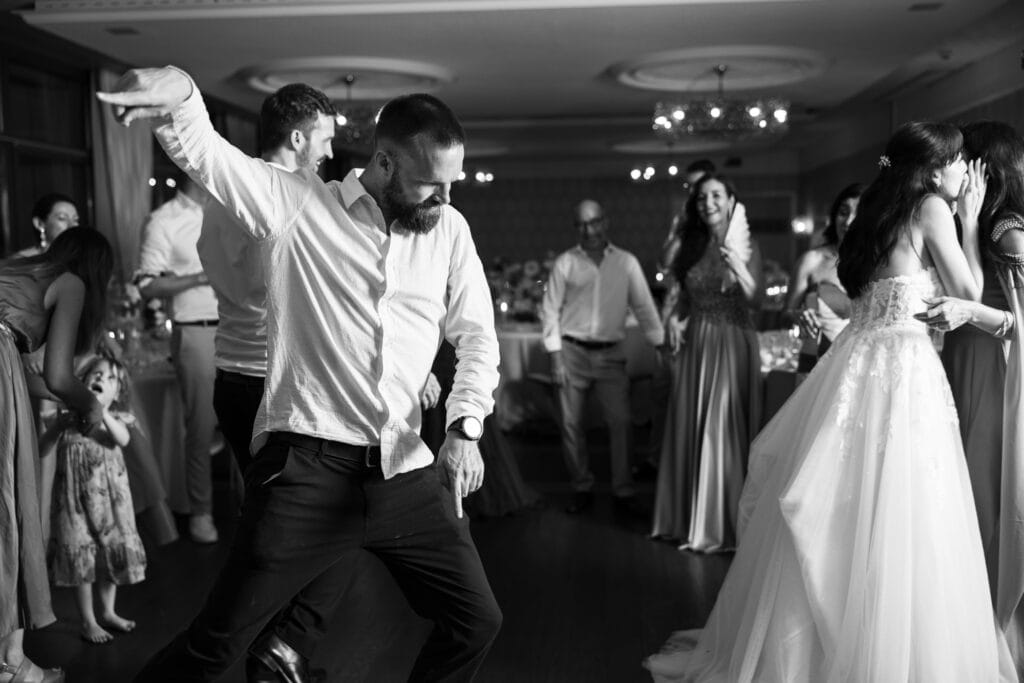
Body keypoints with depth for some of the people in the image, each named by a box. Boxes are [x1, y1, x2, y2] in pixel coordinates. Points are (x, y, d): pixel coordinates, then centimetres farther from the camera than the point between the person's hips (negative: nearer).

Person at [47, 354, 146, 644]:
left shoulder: (115, 417, 2)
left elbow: (123, 439, -19)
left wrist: (103, 413, -28)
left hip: (110, 497, 3)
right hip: (79, 497, -3)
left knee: (112, 553, 12)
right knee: (82, 558, 1)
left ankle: (108, 612, 30)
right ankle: (88, 622, 13)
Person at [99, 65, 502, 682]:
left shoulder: (449, 229, 9)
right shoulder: (298, 204, -1)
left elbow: (476, 334, 10)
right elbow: (203, 151, -11)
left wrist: (465, 427, -6)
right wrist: (179, 90, -33)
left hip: (406, 471, 5)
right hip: (307, 467, -4)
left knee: (478, 619, 12)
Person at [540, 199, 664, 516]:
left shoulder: (626, 262, 5)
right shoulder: (565, 263, 1)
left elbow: (643, 307, 7)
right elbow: (550, 310, 2)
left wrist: (662, 343, -3)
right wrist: (555, 356, -5)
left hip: (611, 353, 1)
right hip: (572, 351, 0)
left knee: (621, 422, -4)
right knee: (571, 424, 3)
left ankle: (624, 493, 7)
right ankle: (582, 490, 18)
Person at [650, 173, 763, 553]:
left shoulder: (746, 247, -3)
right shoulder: (692, 247, 9)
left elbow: (755, 299, -14)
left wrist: (738, 267, -29)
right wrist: (676, 318, -2)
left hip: (732, 344, -5)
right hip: (695, 345, 5)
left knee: (723, 431, -3)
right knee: (689, 428, 8)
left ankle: (721, 525, 8)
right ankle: (689, 519, 20)